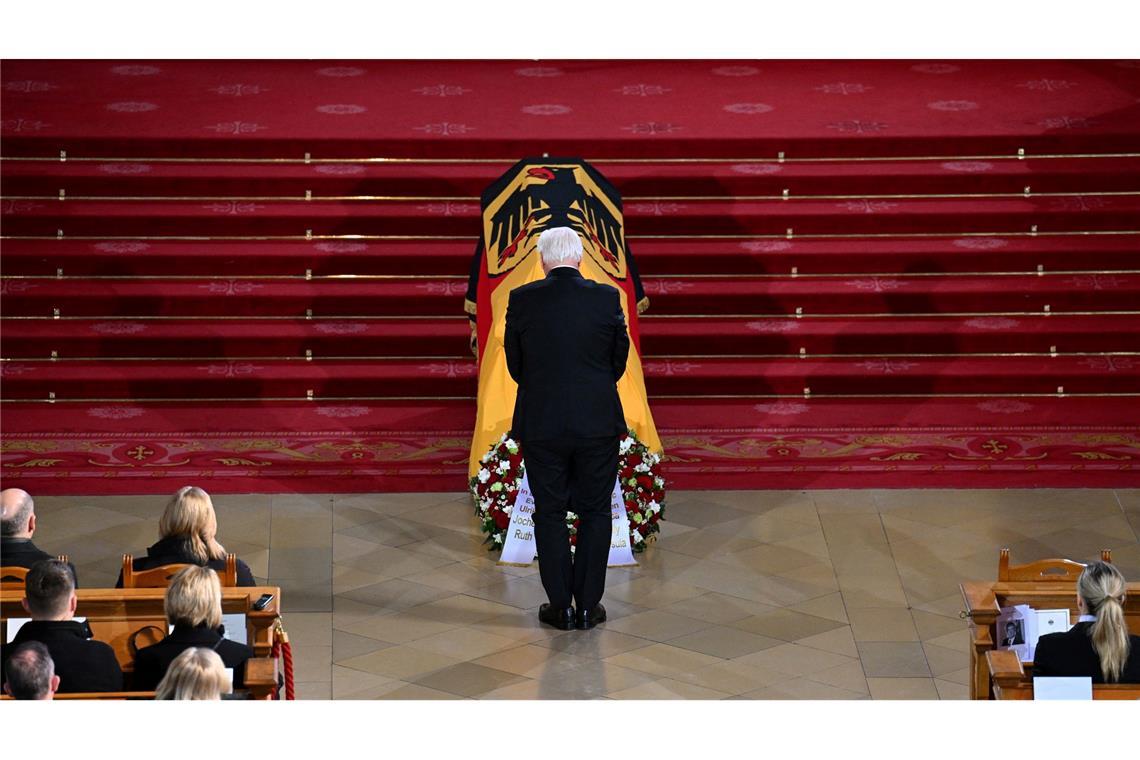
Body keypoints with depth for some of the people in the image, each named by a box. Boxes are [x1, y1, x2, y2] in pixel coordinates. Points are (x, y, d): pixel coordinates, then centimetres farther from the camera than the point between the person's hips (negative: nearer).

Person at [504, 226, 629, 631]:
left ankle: (560, 606, 10)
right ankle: (588, 605, 10)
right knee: (595, 513, 10)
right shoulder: (607, 298, -6)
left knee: (550, 513, 9)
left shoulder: (522, 299, -7)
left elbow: (515, 364, 3)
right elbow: (619, 359, 4)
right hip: (599, 423, 0)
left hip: (541, 425, 0)